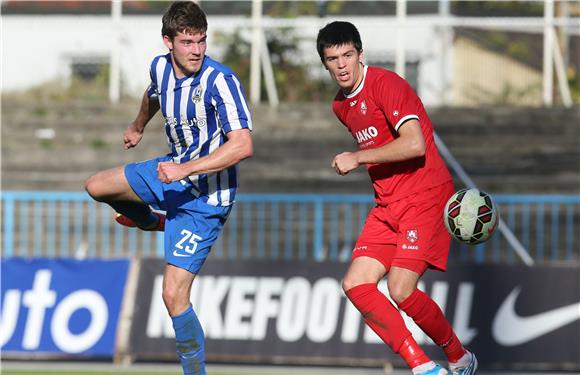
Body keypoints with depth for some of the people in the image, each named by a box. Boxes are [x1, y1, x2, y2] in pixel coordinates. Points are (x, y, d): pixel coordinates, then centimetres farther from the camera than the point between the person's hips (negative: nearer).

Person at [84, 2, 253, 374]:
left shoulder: (219, 81, -27)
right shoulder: (161, 67, -4)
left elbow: (243, 145, -33)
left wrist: (185, 170, -36)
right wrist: (138, 126, 42)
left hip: (205, 196, -8)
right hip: (173, 171, 8)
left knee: (174, 294, -15)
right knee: (97, 186, 24)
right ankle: (150, 220, 52)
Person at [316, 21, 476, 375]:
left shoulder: (384, 84, -13)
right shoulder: (341, 106, 15)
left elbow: (414, 144, -23)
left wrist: (358, 157, -17)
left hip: (424, 196, -8)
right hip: (388, 206, 8)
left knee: (401, 290, -18)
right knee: (356, 285, -8)